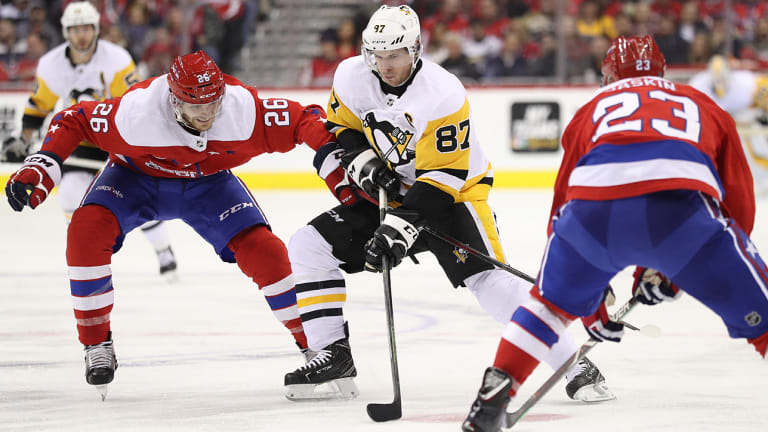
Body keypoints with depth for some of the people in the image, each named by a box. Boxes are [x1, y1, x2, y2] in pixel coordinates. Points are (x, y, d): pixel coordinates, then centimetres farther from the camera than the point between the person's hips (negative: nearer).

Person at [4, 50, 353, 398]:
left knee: (263, 251, -17)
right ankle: (96, 342, -10)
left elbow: (305, 121, -24)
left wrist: (340, 173, -33)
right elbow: (73, 122, -23)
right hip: (136, 174, -1)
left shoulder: (244, 110, -33)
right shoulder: (137, 110, -37)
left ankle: (311, 340, 5)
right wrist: (40, 166, -33)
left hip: (208, 182, 1)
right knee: (88, 230, -27)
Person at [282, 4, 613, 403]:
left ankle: (574, 365, -23)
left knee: (486, 278, -27)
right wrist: (361, 160, -13)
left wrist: (401, 225, -35)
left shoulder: (445, 95, -27)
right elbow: (339, 128, 8)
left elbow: (442, 177, -27)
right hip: (389, 191, 6)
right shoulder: (352, 77, -10)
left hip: (454, 191, -6)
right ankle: (334, 357, 1)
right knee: (309, 247, -6)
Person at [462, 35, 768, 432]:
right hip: (681, 205, -2)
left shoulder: (591, 110, 38)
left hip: (595, 207, 2)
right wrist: (670, 269, 36)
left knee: (552, 299, 31)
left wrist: (591, 307, 46)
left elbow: (565, 208, 38)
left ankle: (492, 396, 24)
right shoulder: (704, 107, 36)